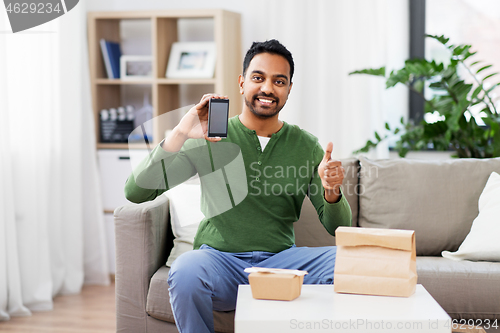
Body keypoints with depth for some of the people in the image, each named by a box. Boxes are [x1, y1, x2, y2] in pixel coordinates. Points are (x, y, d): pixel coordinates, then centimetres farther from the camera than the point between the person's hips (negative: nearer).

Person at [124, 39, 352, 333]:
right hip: (220, 259, -2)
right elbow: (136, 193, -8)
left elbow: (340, 228, 6)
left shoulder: (306, 146, 6)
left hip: (280, 259, 2)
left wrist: (332, 192, -18)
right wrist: (180, 134, -20)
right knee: (186, 270, -36)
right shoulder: (209, 138, -1)